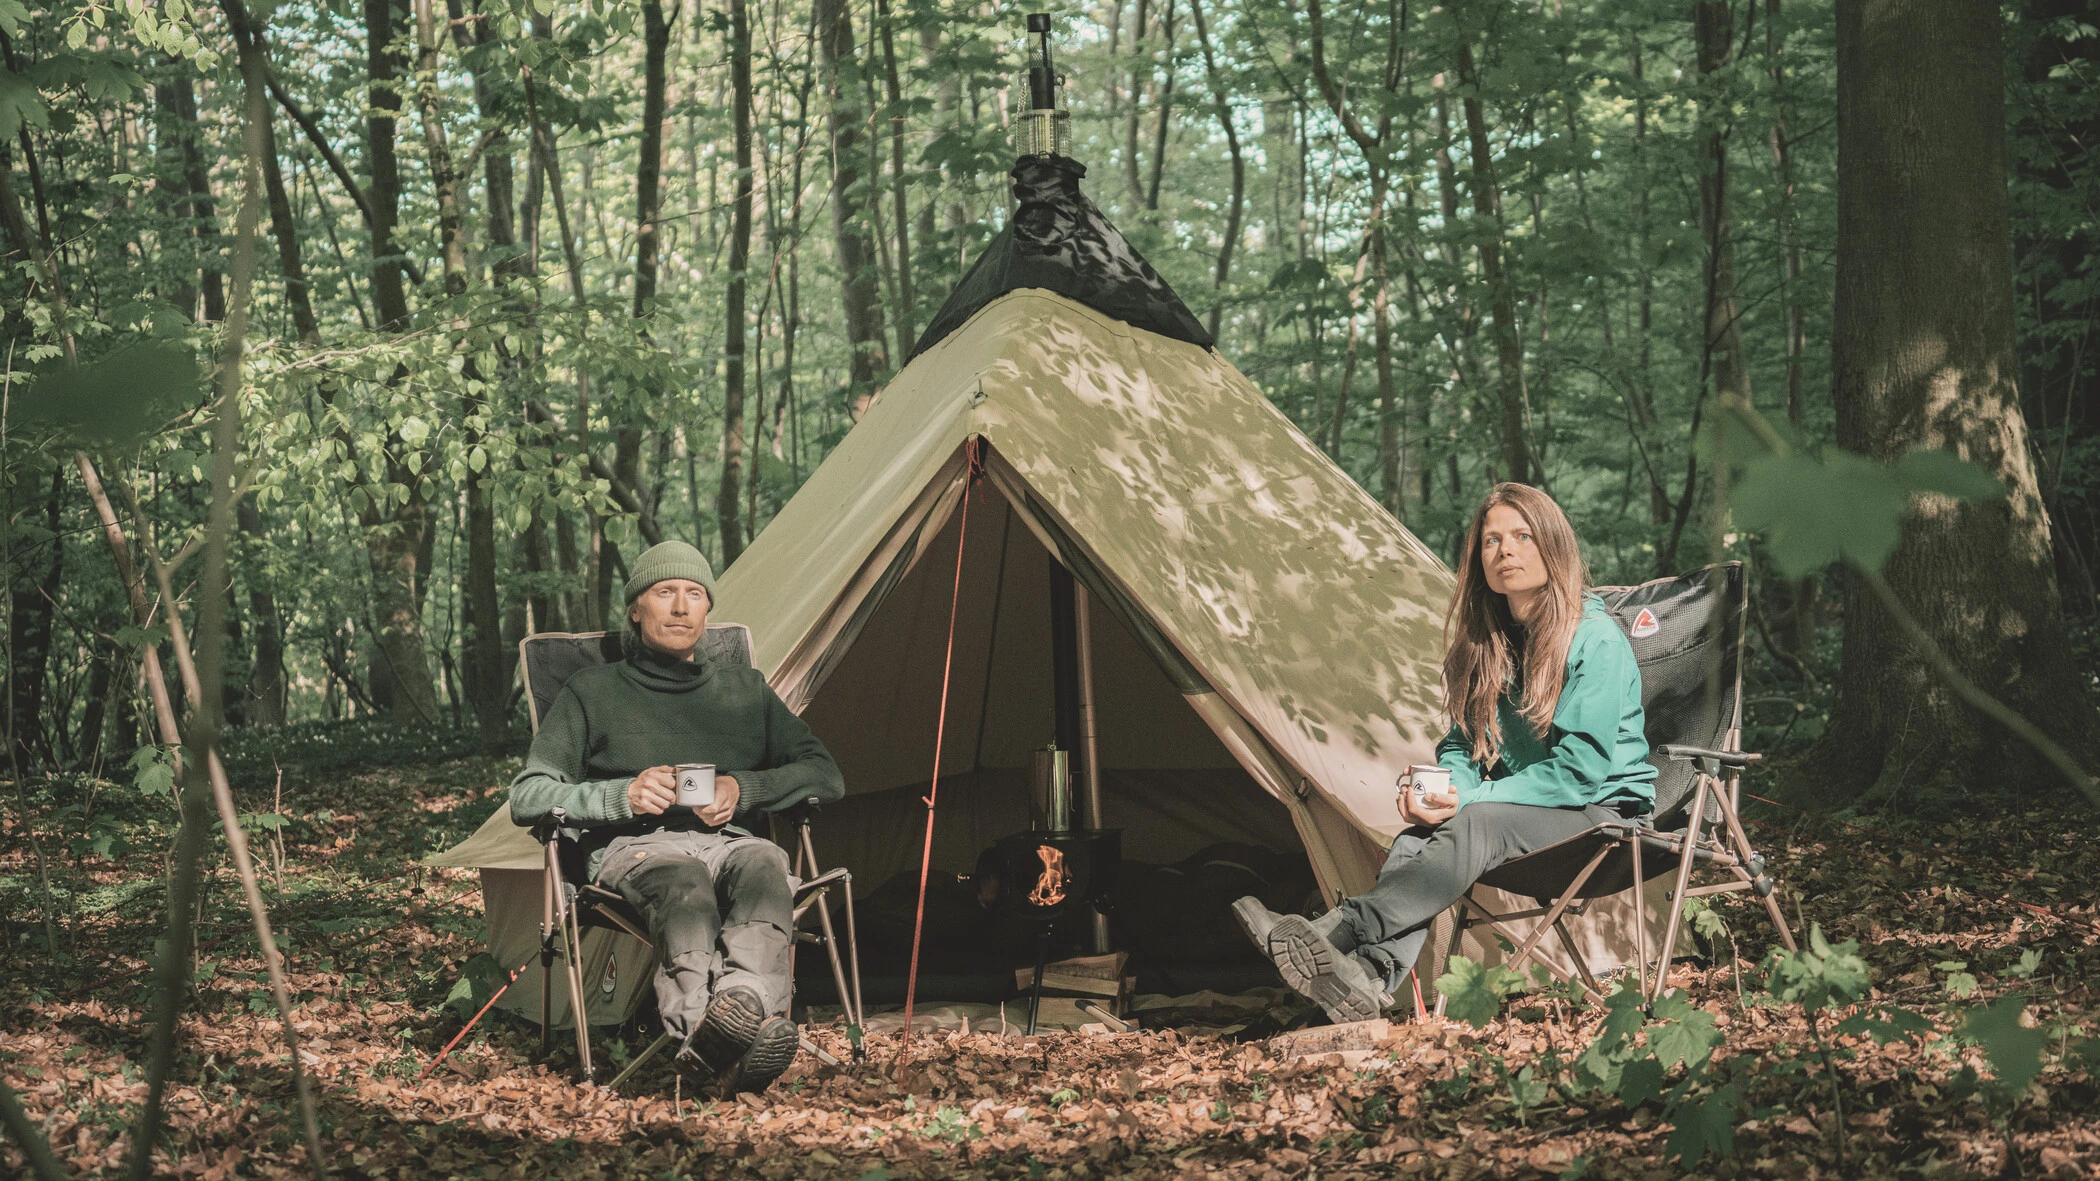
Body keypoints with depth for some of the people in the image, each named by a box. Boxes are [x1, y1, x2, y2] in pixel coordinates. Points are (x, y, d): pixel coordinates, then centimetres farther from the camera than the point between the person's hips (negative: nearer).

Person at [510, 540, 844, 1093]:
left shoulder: (745, 691, 26)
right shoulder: (593, 692, 18)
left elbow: (825, 776, 21)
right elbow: (527, 797, 10)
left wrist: (743, 790, 1)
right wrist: (622, 796, -8)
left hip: (730, 841, 2)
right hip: (636, 846, -2)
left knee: (762, 865, -39)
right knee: (684, 882, -42)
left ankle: (739, 1009, -68)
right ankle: (720, 1043, -70)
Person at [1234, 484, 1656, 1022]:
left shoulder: (1596, 641, -14)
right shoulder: (1488, 643, 9)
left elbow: (1579, 769, -19)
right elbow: (1463, 744, 12)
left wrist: (1470, 799, -21)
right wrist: (1442, 787, -13)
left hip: (1600, 811, -6)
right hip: (1520, 808, 6)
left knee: (1475, 827, -35)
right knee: (1418, 836, -26)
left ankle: (1335, 932, -49)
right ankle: (1371, 976, -51)